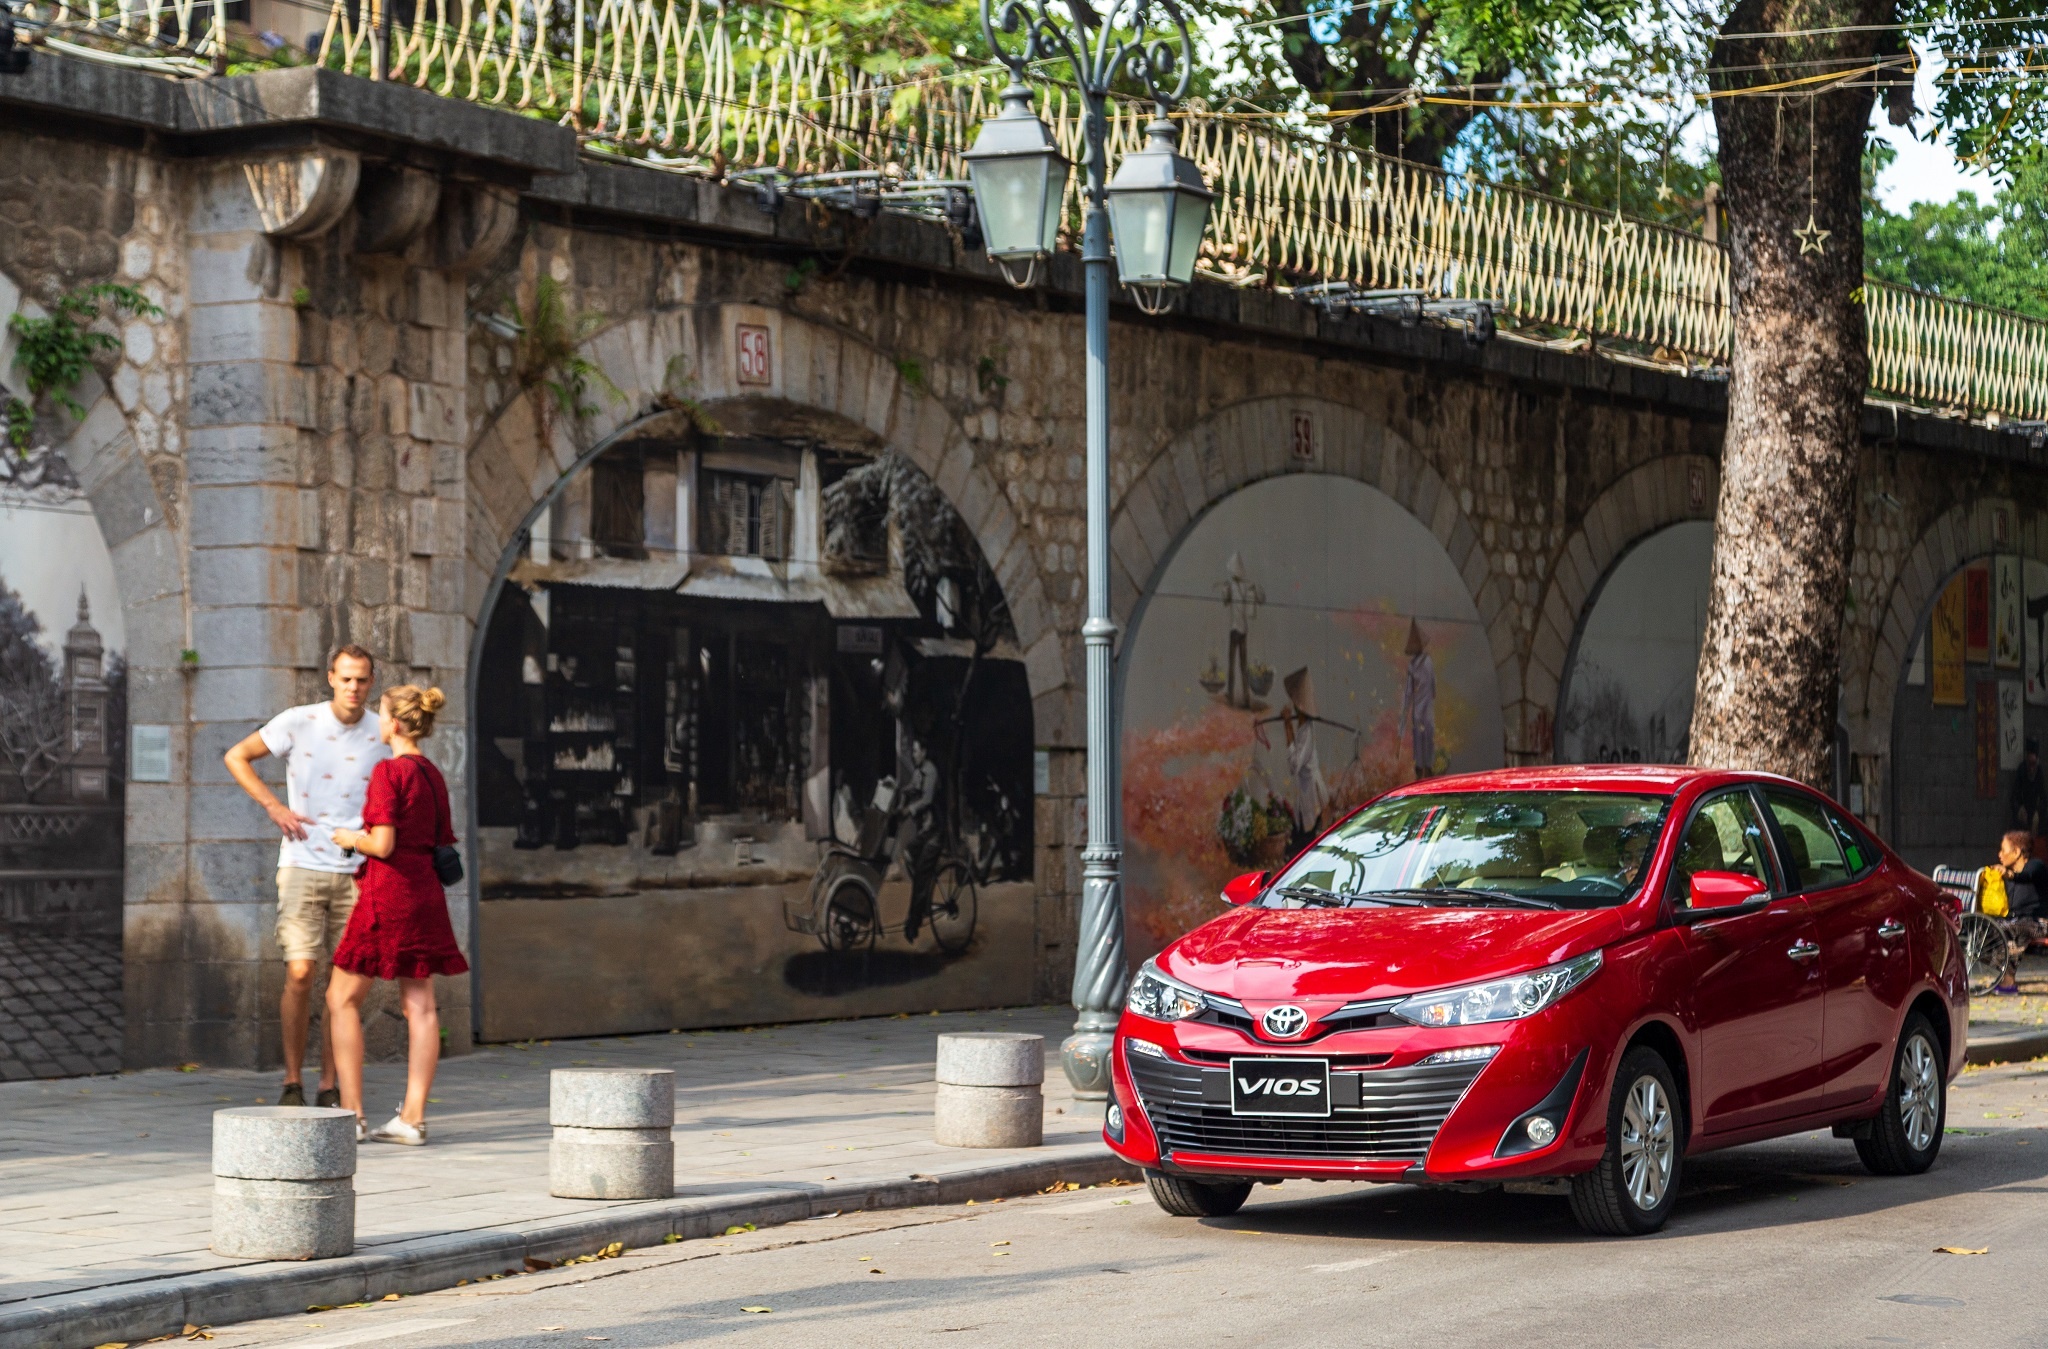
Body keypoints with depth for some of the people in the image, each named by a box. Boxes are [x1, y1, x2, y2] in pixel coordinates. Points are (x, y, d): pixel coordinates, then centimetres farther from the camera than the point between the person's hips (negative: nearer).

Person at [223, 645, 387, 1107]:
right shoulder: (299, 723, -4)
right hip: (303, 865, -2)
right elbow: (235, 757, 6)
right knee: (300, 973, -11)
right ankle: (292, 1082, 2)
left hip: (356, 871, 2)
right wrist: (273, 805, -5)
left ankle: (330, 1088, 10)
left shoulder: (382, 735, 2)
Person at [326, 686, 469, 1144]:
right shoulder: (433, 776, 12)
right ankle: (413, 1117, 2)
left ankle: (351, 1114, -2)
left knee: (343, 998, 2)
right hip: (426, 893, 8)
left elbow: (383, 845, -18)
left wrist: (351, 839, 2)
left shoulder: (389, 771, -12)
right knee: (420, 1004, 4)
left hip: (387, 894, -8)